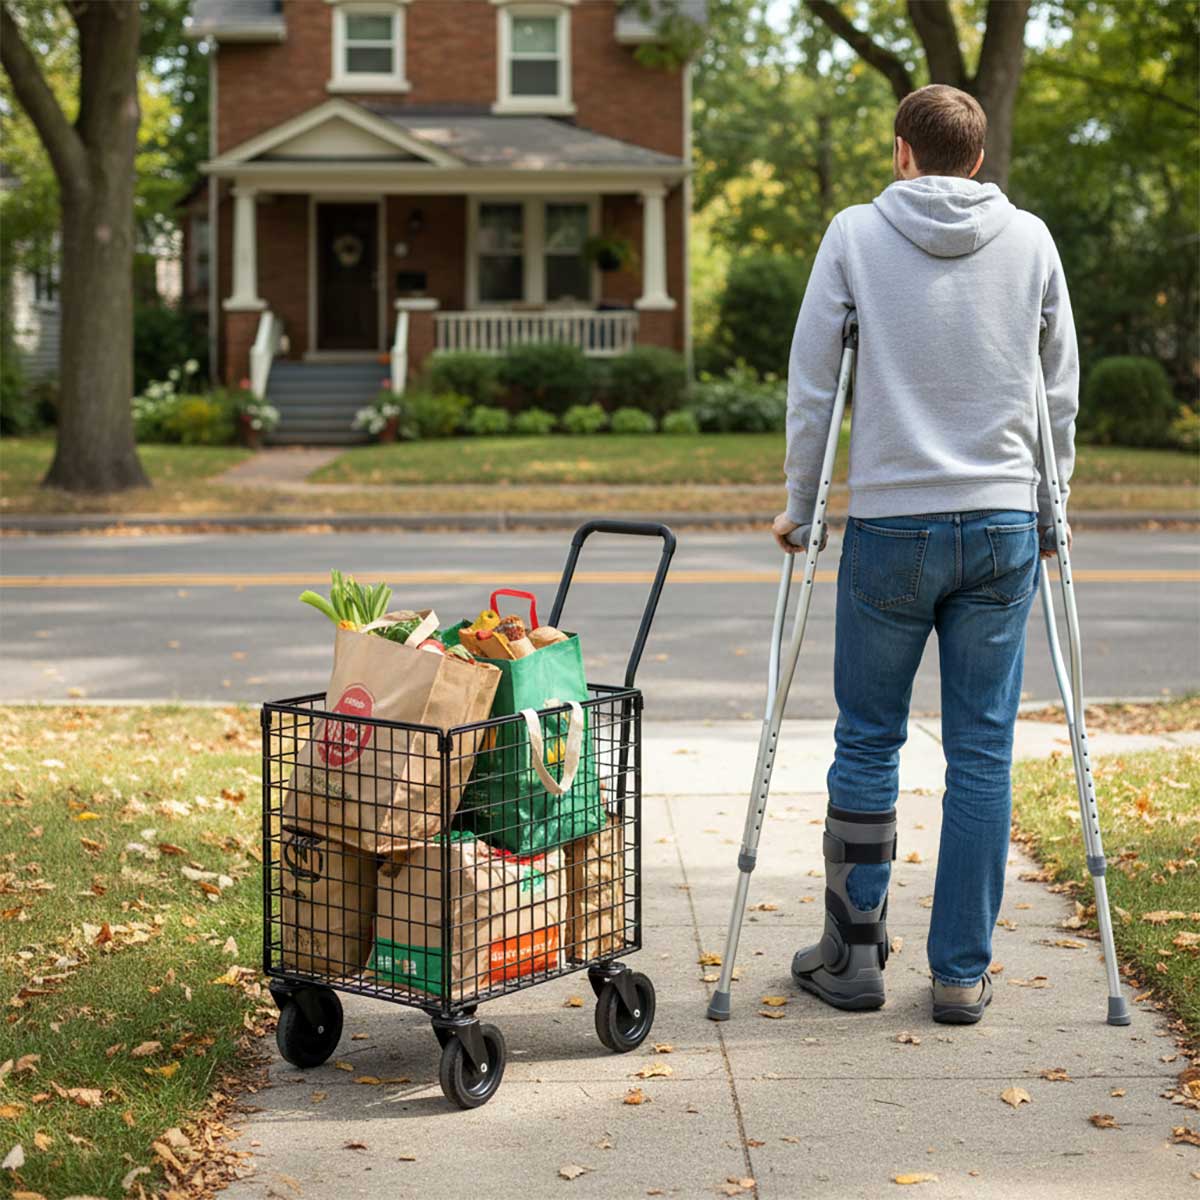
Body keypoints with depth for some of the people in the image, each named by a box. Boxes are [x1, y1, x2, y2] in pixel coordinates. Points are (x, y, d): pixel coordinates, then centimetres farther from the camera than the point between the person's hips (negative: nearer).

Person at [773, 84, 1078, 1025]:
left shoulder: (856, 234, -2)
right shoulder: (1030, 240, 4)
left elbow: (812, 384, 0)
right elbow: (1060, 392, 10)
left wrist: (800, 508, 9)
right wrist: (1052, 508, 20)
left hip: (890, 525, -1)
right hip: (1004, 524, 2)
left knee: (868, 743, 10)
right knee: (983, 753, 5)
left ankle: (853, 955, 16)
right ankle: (963, 973, 9)